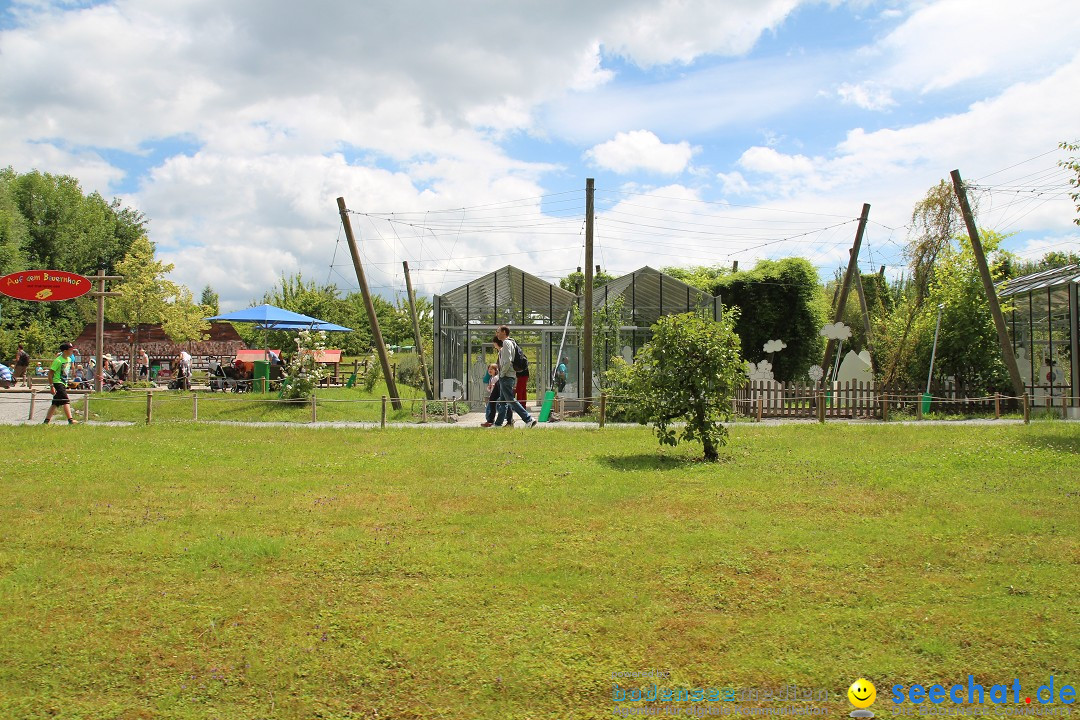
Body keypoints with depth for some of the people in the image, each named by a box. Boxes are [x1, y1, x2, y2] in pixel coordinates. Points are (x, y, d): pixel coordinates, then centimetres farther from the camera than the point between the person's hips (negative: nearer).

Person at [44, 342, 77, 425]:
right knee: (66, 401, -14)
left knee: (55, 404, 9)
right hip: (58, 383, -9)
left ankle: (46, 421, 14)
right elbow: (50, 373, -14)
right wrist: (52, 386, -19)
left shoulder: (69, 359, 10)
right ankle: (70, 420, -18)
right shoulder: (58, 361, -15)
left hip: (63, 384, 9)